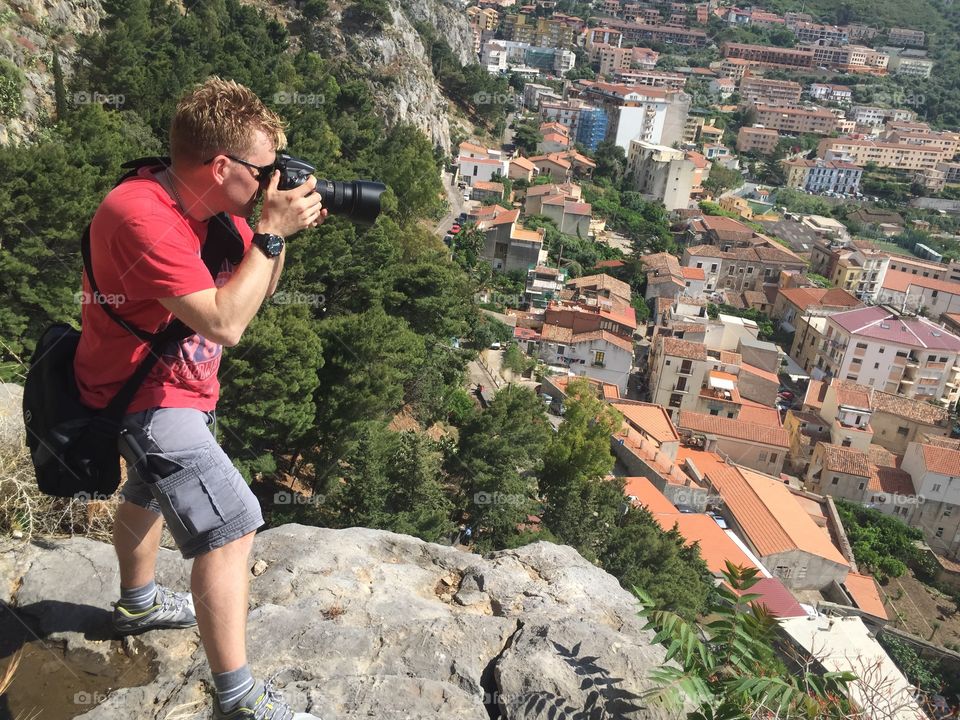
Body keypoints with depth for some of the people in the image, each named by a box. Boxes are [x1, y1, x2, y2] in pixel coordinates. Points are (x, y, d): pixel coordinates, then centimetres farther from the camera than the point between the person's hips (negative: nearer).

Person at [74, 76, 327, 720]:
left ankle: (139, 604, 56)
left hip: (179, 382, 10)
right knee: (232, 526, -15)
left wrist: (281, 231, -12)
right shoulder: (143, 215, -31)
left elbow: (254, 293, 4)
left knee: (150, 494, 29)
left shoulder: (214, 206, -5)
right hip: (142, 396, -10)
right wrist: (271, 232, -30)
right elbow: (225, 323, -36)